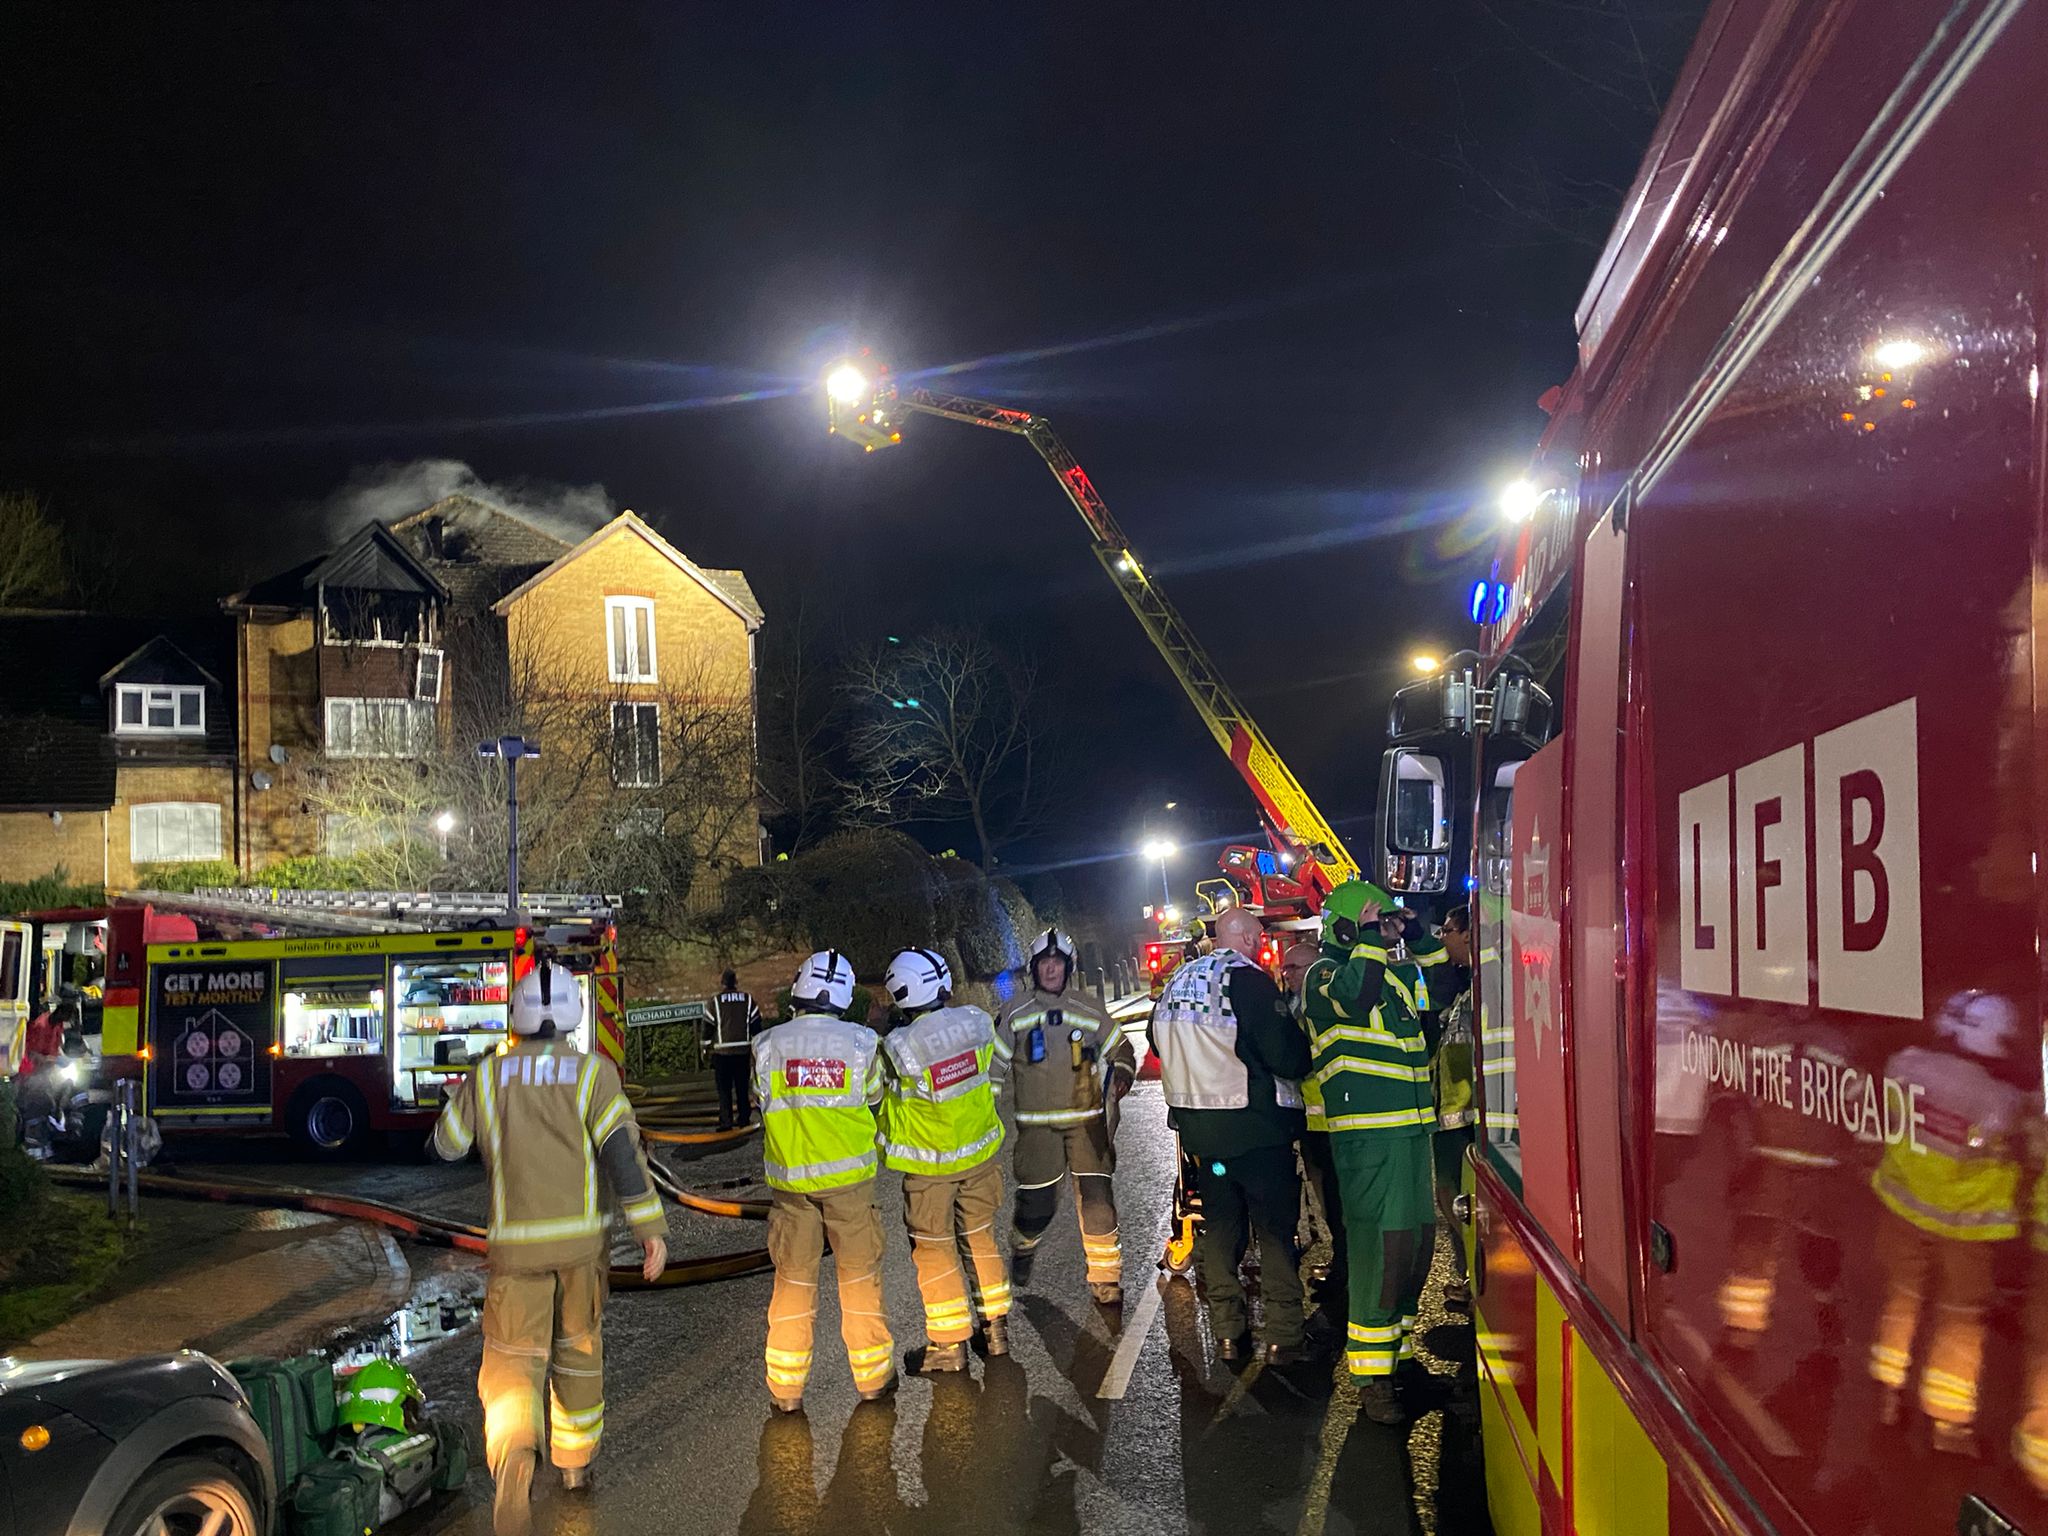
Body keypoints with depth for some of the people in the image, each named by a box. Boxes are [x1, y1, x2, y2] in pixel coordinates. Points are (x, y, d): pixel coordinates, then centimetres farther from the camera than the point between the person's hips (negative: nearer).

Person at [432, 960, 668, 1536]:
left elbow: (448, 1143, 11)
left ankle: (514, 1459, -29)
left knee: (512, 1363, -1)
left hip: (516, 1244, 0)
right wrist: (652, 1228, -13)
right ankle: (576, 1460, 34)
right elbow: (622, 1150, -14)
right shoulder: (592, 1073, -6)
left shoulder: (487, 1075, -1)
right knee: (579, 1348, 20)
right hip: (582, 1238, 1)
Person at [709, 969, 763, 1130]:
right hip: (743, 1050, 2)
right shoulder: (748, 999, 3)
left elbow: (708, 1026, 1)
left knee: (724, 1088, 2)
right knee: (742, 1086, 13)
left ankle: (726, 1121, -3)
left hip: (722, 1052, -2)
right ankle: (744, 1118, 14)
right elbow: (756, 1025, 6)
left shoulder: (716, 1002, -1)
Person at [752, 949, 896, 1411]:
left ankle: (786, 1387, 15)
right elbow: (875, 1101, 3)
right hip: (849, 1176, -1)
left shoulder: (768, 1045, -5)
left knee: (793, 1279, 9)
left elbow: (762, 1106, 5)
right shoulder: (862, 1043, -7)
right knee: (860, 1274, 11)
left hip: (789, 1178, 1)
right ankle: (873, 1377, 20)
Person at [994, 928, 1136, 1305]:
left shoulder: (1089, 1010, 6)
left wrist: (1121, 1078, -2)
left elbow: (1121, 1051, 17)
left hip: (1087, 1119, 1)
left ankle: (1105, 1277, 5)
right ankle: (1023, 1245, 34)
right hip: (1036, 1124, -1)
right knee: (1037, 1201, 1)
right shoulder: (1015, 1012, 2)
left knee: (1097, 1198, -7)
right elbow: (995, 1062, 9)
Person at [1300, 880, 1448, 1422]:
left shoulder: (1393, 973, 17)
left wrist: (1423, 940, 14)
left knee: (1417, 1242, 15)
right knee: (1380, 1247, -10)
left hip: (1412, 1128, 9)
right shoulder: (1325, 973, -8)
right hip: (1367, 1135, -9)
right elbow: (1356, 994, -29)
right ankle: (1371, 1378, -2)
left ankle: (1398, 1351, 30)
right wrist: (1373, 937, -18)